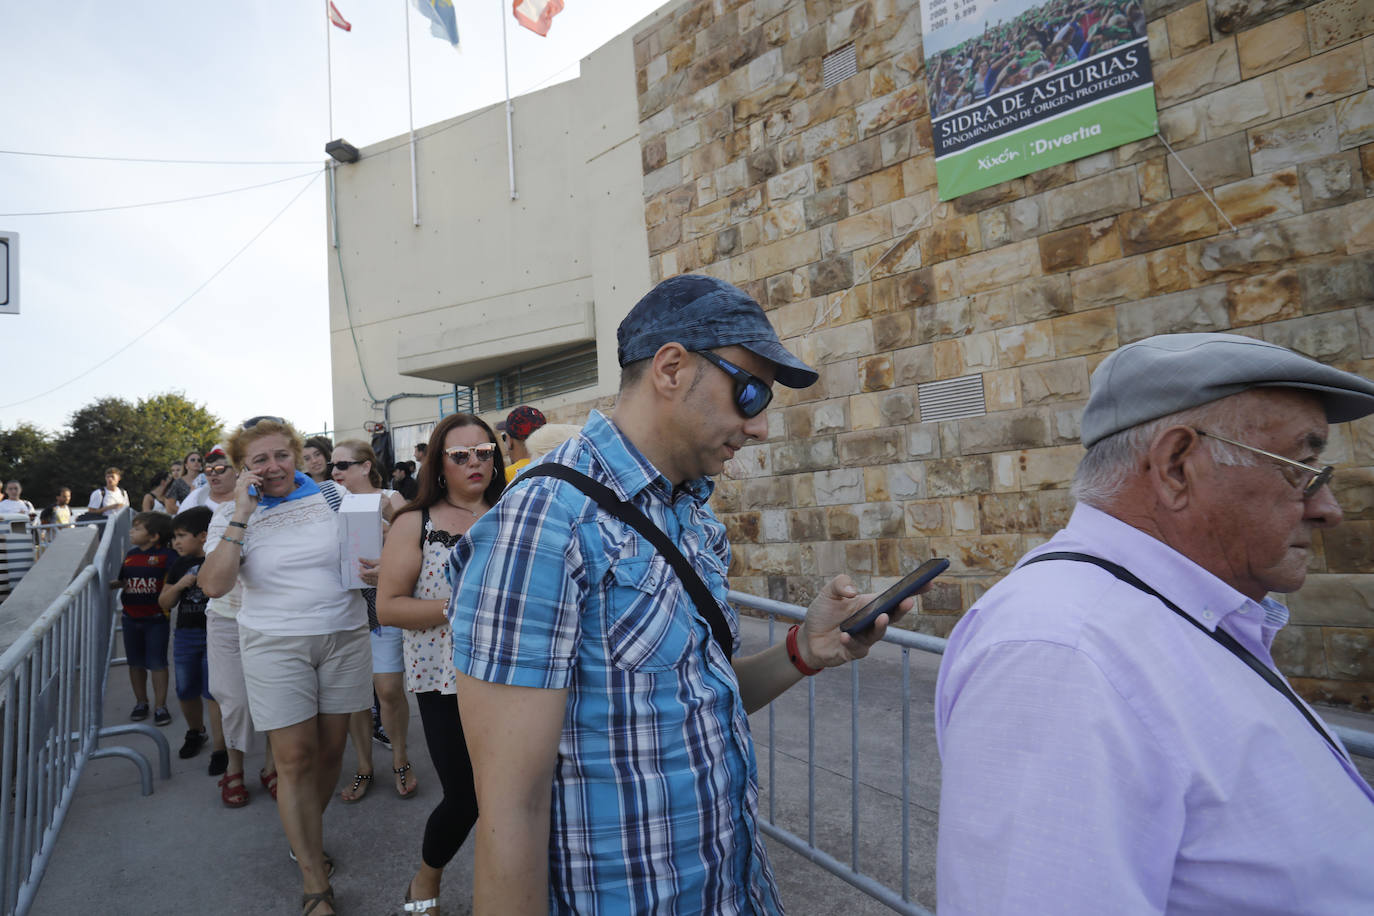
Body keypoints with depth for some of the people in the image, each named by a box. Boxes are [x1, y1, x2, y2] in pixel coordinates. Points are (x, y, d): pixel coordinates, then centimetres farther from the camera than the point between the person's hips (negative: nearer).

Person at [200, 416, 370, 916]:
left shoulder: (329, 496, 2)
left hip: (344, 636, 2)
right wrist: (242, 514, -18)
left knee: (330, 748, 11)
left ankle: (306, 838, 37)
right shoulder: (237, 515, -1)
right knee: (295, 758, -1)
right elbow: (214, 584, -15)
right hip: (276, 645, -2)